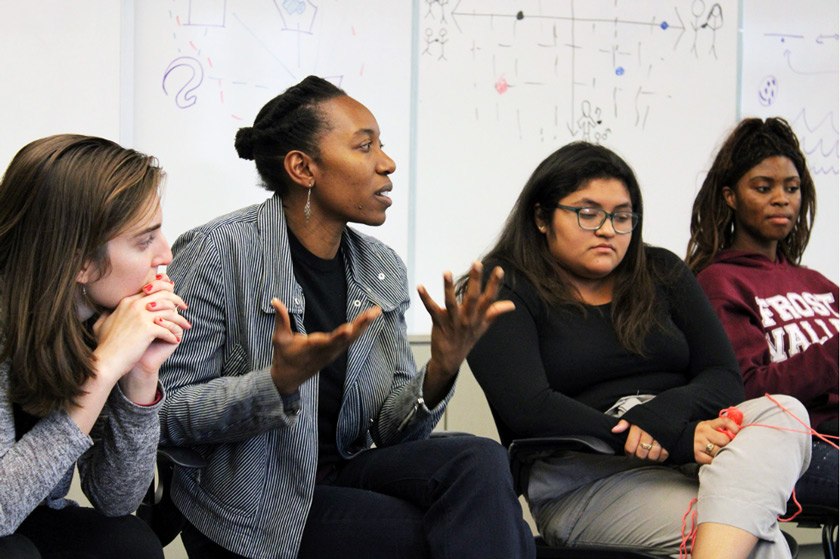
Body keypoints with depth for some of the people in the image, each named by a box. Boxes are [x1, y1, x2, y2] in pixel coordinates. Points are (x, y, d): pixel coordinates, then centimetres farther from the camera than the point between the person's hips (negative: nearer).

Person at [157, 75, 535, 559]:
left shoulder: (382, 269, 5)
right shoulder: (218, 253, -13)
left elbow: (389, 427, 2)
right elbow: (167, 412, -16)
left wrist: (441, 370, -18)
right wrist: (282, 380, -30)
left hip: (346, 472, 6)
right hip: (255, 509, -6)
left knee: (480, 462, -24)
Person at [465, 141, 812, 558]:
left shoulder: (662, 272, 18)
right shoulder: (502, 292, 2)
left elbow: (725, 378, 10)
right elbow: (528, 411, -13)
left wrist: (664, 415, -15)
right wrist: (677, 441, -18)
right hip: (583, 477, -6)